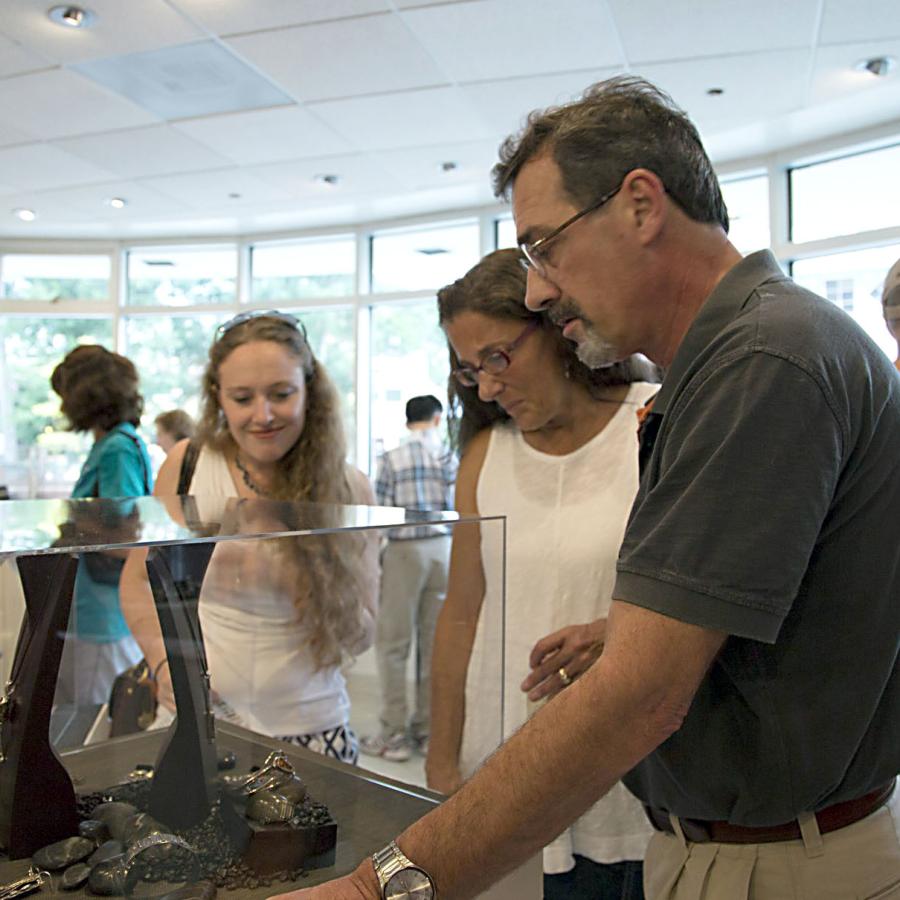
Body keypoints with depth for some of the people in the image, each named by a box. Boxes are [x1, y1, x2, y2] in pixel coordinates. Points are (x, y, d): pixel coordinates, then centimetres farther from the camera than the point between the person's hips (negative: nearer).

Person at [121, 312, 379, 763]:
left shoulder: (349, 489, -6)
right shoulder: (188, 463, -5)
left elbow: (361, 634, -3)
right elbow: (139, 579, 5)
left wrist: (300, 581, -21)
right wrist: (164, 661, -11)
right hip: (196, 716, 0)